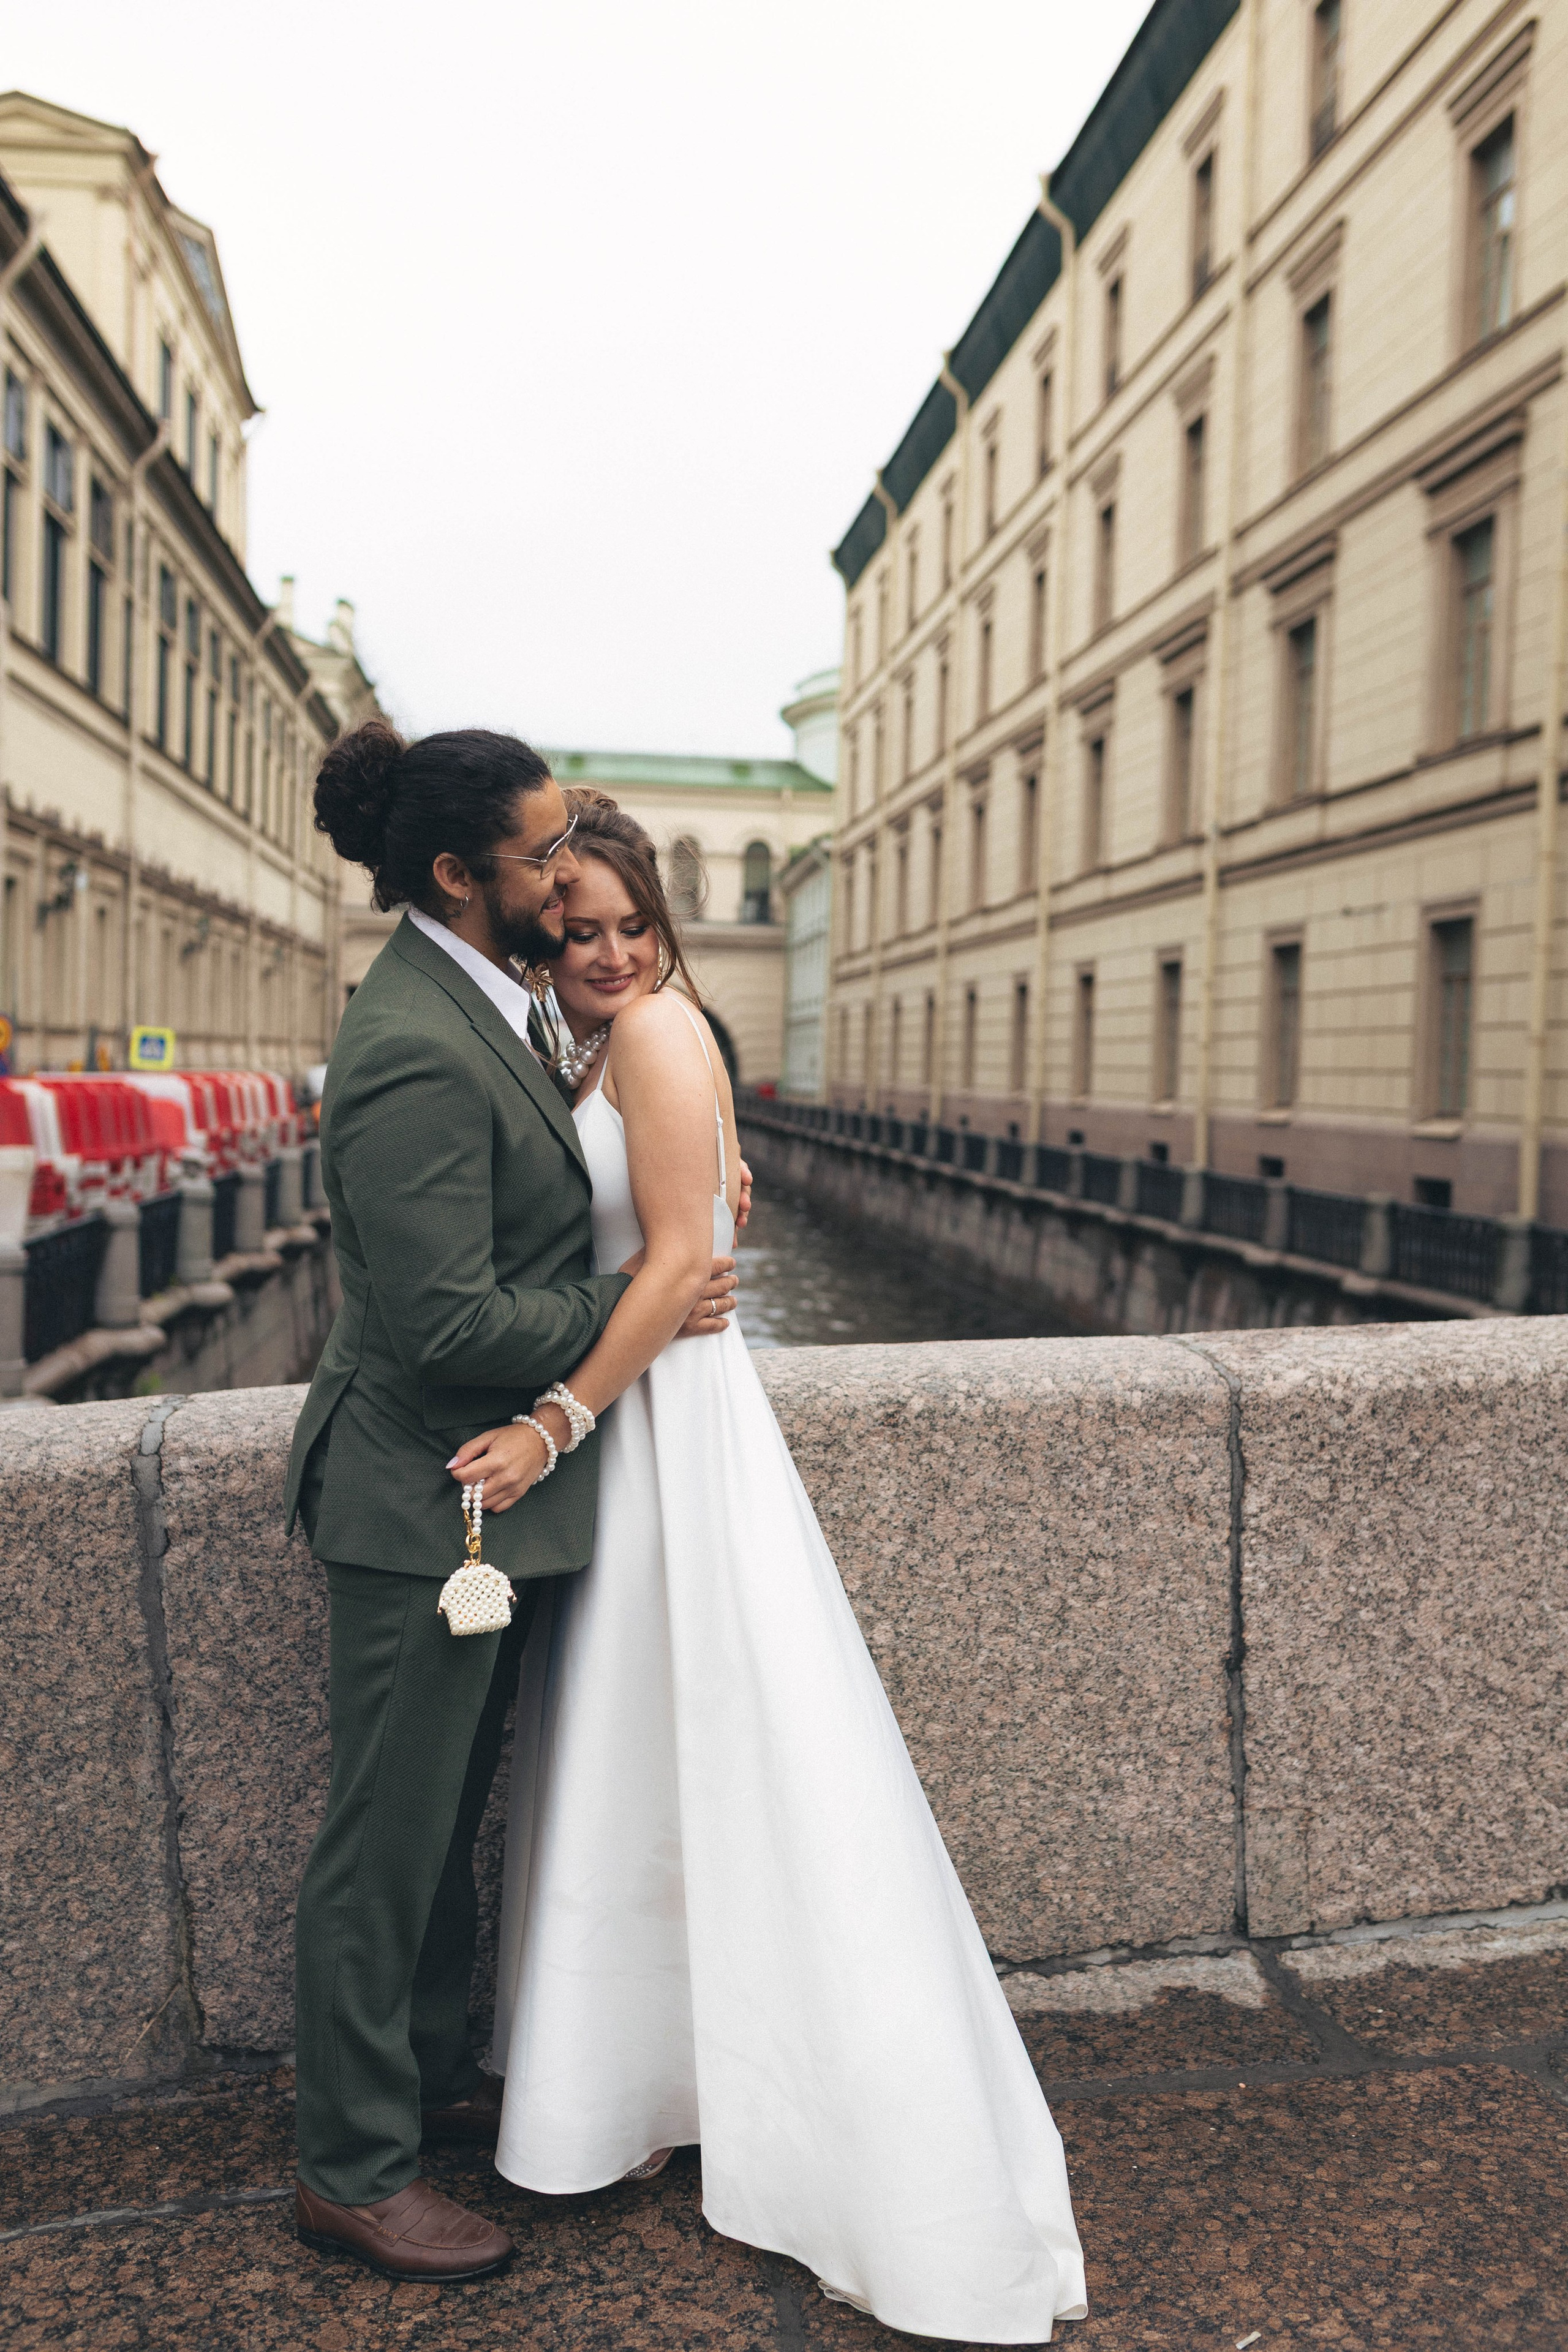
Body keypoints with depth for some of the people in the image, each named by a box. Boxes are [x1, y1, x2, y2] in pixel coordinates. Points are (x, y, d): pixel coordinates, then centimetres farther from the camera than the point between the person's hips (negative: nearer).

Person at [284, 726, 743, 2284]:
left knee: (446, 1818, 24)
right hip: (426, 1501, -10)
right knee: (385, 1843, 8)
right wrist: (636, 1308, -15)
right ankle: (351, 2171, 29)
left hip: (483, 1487, 10)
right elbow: (450, 1321, -27)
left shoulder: (468, 1002, 7)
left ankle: (429, 2076, 44)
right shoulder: (418, 1053, -26)